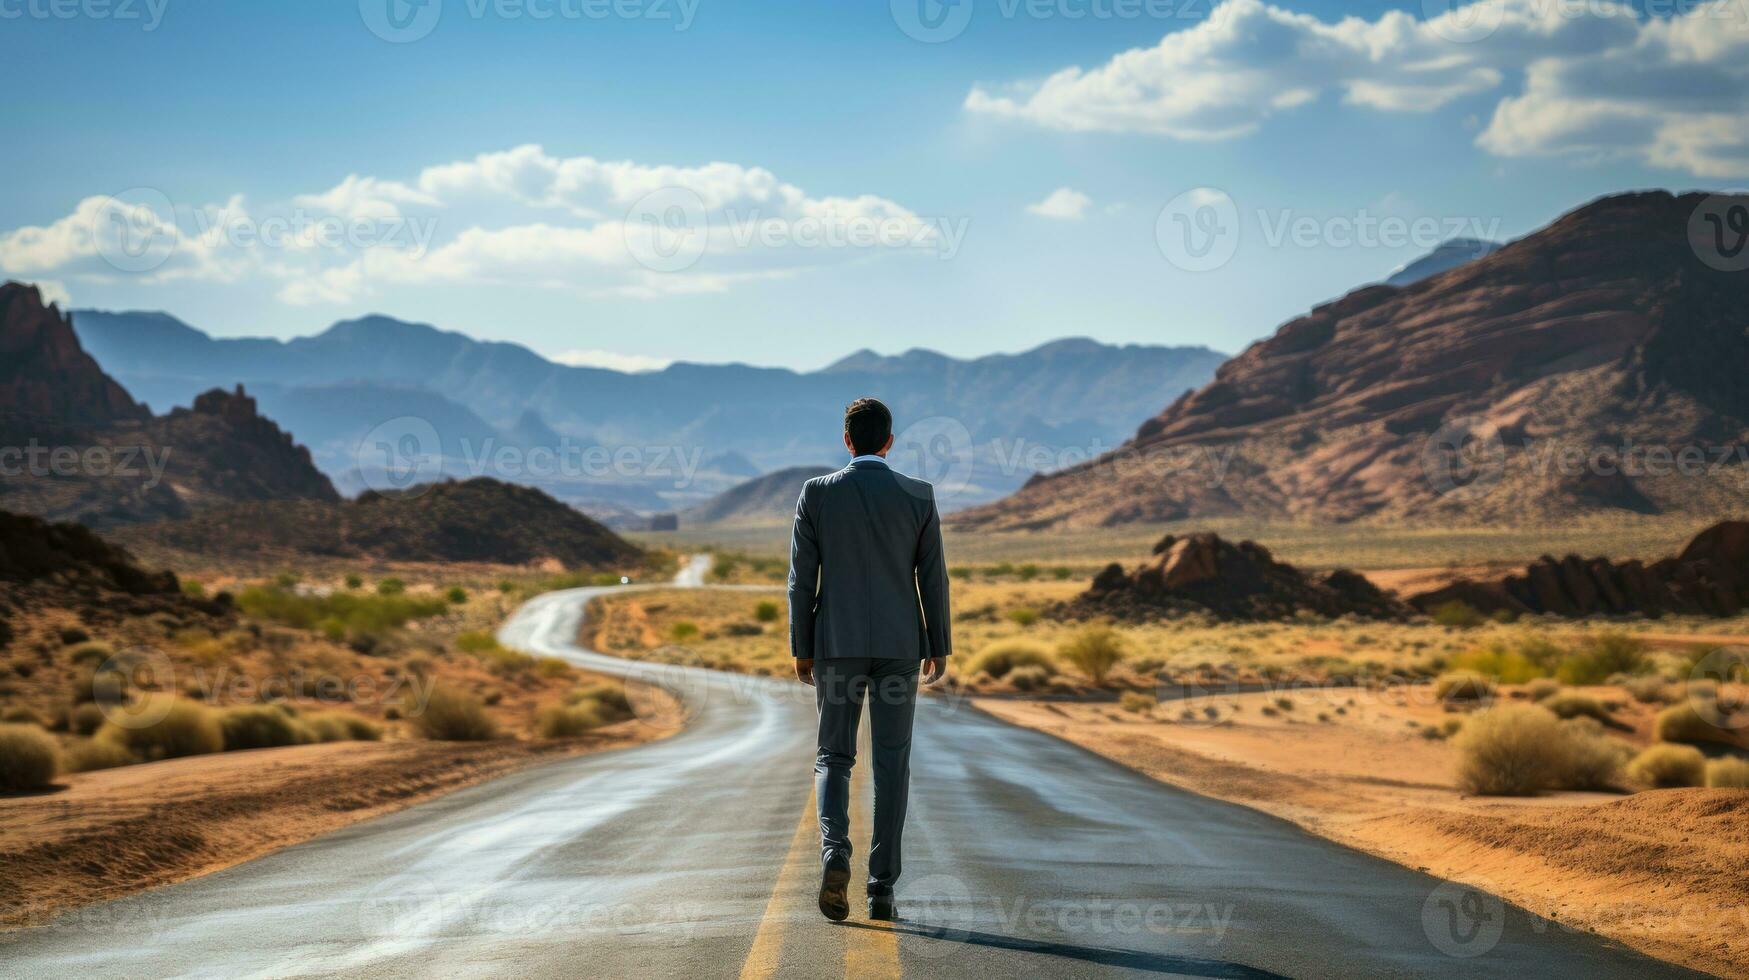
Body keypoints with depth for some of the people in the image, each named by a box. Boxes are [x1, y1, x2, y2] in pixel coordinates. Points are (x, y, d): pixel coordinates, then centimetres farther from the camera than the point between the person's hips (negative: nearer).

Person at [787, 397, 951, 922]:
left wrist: (800, 649, 6)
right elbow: (932, 578, 0)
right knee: (891, 766, 7)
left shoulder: (817, 493, -3)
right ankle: (882, 888, 4)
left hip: (837, 645, 0)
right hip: (899, 646, 0)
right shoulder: (919, 496, -2)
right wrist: (940, 648, 9)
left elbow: (802, 578, -2)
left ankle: (835, 854, -17)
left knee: (834, 758, 9)